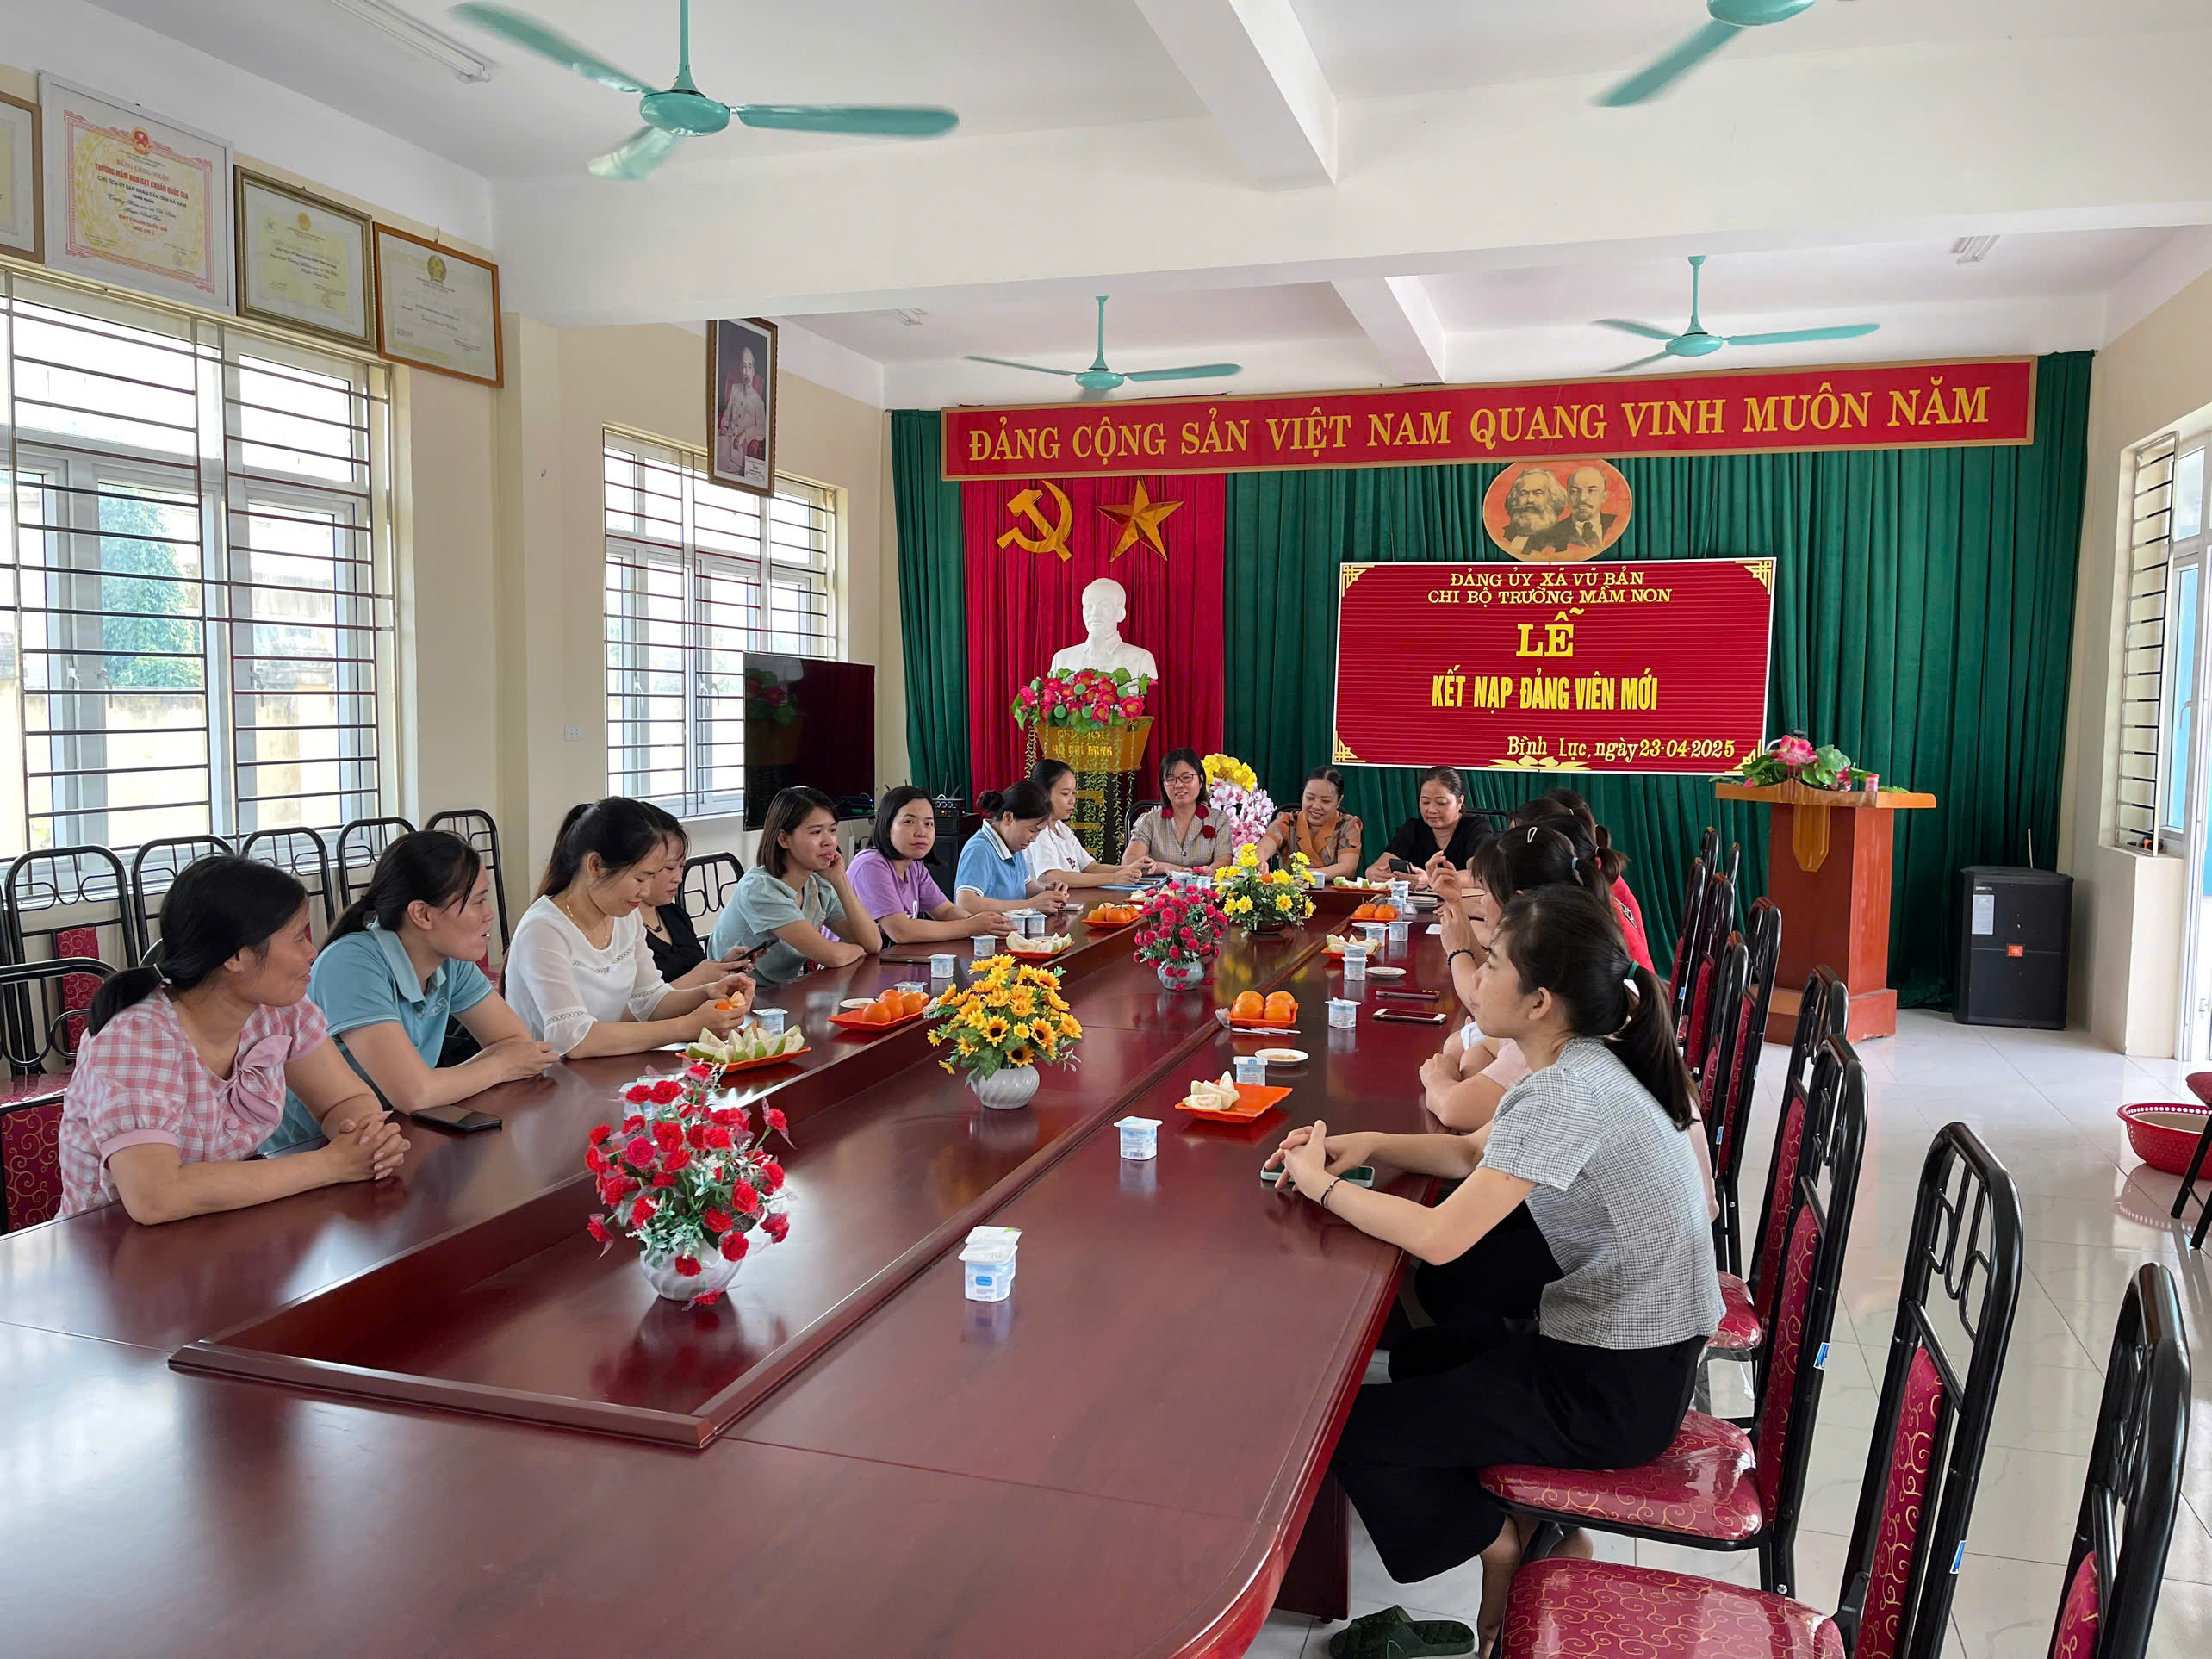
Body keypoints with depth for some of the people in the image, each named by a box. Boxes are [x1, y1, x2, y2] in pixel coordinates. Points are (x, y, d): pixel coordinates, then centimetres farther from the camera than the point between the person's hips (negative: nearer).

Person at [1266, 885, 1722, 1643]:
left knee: (1350, 1426, -5)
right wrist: (1368, 1146, -1)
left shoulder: (1567, 1096, -28)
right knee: (1419, 1354, 25)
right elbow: (1475, 1155, 14)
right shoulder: (1581, 1065, 2)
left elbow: (1438, 1237, -30)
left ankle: (1501, 1550, 14)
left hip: (1618, 1390, -9)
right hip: (1637, 1354, 9)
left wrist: (1323, 1186, -15)